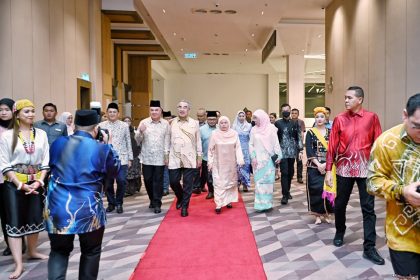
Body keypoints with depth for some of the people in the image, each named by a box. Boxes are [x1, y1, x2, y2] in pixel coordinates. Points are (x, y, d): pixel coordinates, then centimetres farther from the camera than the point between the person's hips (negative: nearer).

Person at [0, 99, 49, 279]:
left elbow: (45, 161, 3)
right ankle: (19, 264, 4)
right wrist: (21, 184, -12)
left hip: (36, 182, 3)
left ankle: (32, 252, 34)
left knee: (35, 218, 13)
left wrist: (39, 181, -8)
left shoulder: (41, 134, 2)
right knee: (15, 222, -1)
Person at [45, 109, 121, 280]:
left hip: (57, 208, 3)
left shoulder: (58, 143, 2)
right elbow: (115, 171, 7)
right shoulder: (101, 148, -9)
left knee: (59, 251, 20)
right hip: (88, 210, -3)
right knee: (91, 252, 18)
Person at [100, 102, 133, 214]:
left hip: (121, 158, -1)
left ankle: (119, 203, 11)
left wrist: (130, 158, 4)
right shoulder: (101, 125, 5)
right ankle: (111, 203, 25)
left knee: (122, 181, -9)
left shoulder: (124, 125, 6)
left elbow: (128, 143, 7)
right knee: (108, 183, 6)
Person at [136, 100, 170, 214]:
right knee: (148, 180, 9)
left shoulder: (165, 124, 1)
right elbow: (138, 140, 1)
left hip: (160, 157, -1)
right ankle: (152, 200, 31)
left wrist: (167, 155, -2)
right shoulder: (143, 122, 1)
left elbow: (167, 140, 2)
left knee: (158, 181, 1)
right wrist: (140, 132, -18)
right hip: (147, 157, 1)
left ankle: (157, 204, 12)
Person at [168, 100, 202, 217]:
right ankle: (180, 198, 34)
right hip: (174, 158, 1)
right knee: (173, 181, 4)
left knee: (188, 184, 2)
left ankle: (184, 206, 17)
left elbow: (198, 141, 6)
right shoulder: (171, 123, 4)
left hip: (190, 158, -1)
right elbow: (168, 140, 7)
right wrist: (166, 155, 5)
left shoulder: (194, 123, 3)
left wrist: (199, 157, 4)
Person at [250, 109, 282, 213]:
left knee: (268, 180, 2)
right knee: (259, 181, 1)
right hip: (258, 159, 1)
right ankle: (261, 204, 6)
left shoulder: (271, 128, -2)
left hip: (269, 158, -1)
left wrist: (278, 155, -4)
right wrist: (253, 157, -3)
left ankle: (267, 203, 11)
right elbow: (251, 144, 5)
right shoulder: (254, 129, 3)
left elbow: (276, 143, 0)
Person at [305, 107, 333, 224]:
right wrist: (318, 164, -14)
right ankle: (317, 214, 11)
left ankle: (326, 213, 18)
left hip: (328, 166, 2)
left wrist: (326, 164, -12)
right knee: (316, 189, -2)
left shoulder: (330, 132, 7)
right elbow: (309, 151, -5)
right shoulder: (310, 133, 2)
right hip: (314, 167, -1)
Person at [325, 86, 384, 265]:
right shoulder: (339, 119, 1)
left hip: (366, 169, -1)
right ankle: (340, 233, 37)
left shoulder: (371, 118, 0)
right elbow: (332, 145, 0)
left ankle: (369, 248, 10)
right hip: (344, 168, 1)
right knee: (340, 204, 12)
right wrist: (328, 170, -4)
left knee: (368, 208, 1)